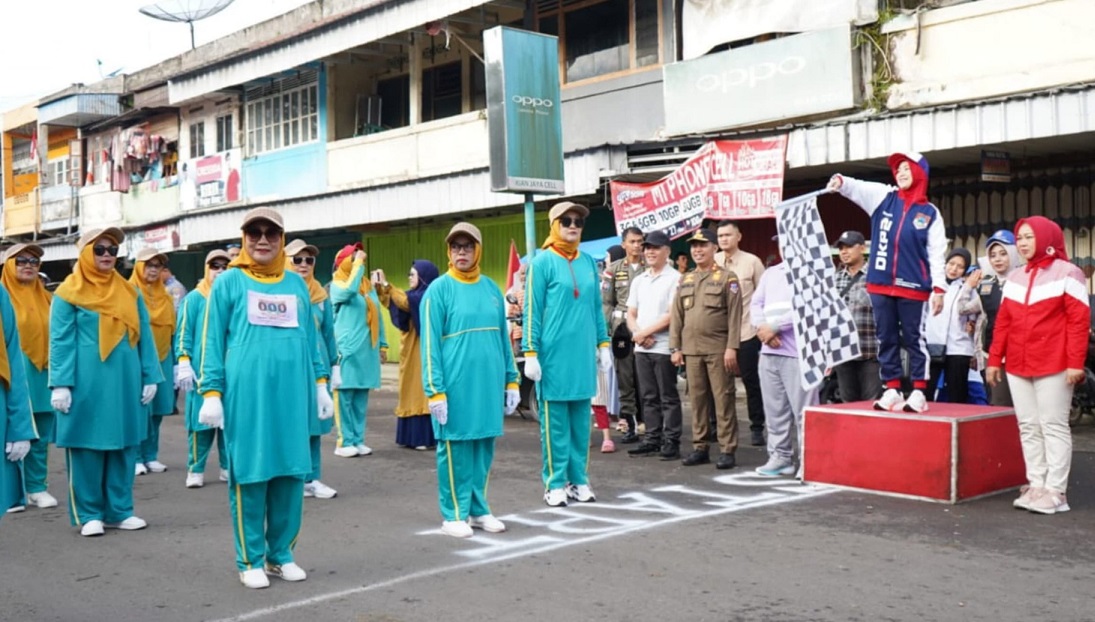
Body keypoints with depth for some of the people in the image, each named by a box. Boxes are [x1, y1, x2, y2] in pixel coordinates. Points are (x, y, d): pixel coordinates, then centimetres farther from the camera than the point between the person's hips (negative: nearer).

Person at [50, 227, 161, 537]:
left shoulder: (130, 292, 11)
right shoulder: (68, 293, -2)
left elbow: (144, 336, 10)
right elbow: (60, 342, -5)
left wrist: (150, 377, 4)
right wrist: (61, 384, -12)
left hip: (125, 381, 4)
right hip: (86, 383, -4)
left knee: (124, 447, 8)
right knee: (87, 448, 2)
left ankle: (119, 511, 18)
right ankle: (88, 514, 13)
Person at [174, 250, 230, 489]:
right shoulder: (194, 298, 1)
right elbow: (183, 332, -3)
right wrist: (184, 364, -11)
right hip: (202, 370, -3)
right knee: (200, 419, -1)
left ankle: (229, 467, 16)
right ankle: (195, 469, 8)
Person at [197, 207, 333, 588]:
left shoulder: (296, 284, 14)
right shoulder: (229, 282, 2)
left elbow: (310, 338, 18)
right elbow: (212, 341, 1)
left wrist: (321, 385, 13)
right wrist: (211, 393, -7)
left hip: (292, 391, 4)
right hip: (245, 391, -4)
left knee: (291, 472, 7)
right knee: (249, 474, 2)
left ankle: (281, 553, 21)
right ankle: (251, 560, 13)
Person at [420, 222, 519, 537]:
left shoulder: (491, 289, 12)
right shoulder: (439, 290, -4)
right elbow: (430, 344, -8)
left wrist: (511, 380, 12)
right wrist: (435, 390, -13)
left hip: (488, 383, 5)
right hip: (455, 385, -5)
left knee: (483, 447, 11)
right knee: (454, 448, 3)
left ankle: (478, 509, 23)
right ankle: (454, 514, 13)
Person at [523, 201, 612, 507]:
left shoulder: (588, 262, 11)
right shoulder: (542, 263, -5)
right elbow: (532, 310, -6)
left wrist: (603, 343, 13)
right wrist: (530, 353, -10)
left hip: (583, 354, 5)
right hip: (553, 354, -5)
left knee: (581, 420, 10)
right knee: (555, 421, 1)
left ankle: (579, 480, 18)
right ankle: (555, 483, 9)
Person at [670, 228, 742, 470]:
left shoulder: (727, 277, 0)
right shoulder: (685, 280, 15)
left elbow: (735, 315, -6)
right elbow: (677, 316, 14)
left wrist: (732, 347, -13)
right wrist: (676, 348, 7)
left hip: (718, 350, -5)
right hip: (691, 350, 5)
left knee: (723, 400, -2)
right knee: (697, 400, 7)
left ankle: (727, 450, 2)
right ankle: (699, 448, 14)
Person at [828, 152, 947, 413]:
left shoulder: (930, 213, 4)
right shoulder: (883, 197, 8)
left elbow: (937, 253, 1)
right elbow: (857, 188, -8)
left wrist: (939, 288, -6)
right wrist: (841, 181, -31)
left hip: (913, 286, -3)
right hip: (880, 284, 3)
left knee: (913, 339, 2)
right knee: (886, 338, 7)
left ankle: (919, 392, 8)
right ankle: (892, 390, 15)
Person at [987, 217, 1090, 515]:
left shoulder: (1067, 273, -3)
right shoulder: (1015, 277, 15)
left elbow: (1079, 321, -9)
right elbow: (1003, 322, 15)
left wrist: (1076, 362, -14)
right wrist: (995, 359, 10)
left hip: (1053, 366, -6)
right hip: (1018, 366, 6)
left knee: (1053, 426, -2)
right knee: (1028, 427, 7)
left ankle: (1056, 491, 1)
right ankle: (1036, 484, 13)